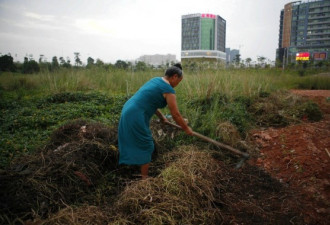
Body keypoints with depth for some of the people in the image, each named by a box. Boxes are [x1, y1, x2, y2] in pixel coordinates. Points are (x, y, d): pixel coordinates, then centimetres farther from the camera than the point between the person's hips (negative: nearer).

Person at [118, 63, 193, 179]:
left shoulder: (156, 80, 15)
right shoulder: (168, 90, -11)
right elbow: (175, 114, -8)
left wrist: (160, 116, 27)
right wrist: (186, 128, 6)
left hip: (128, 111, 10)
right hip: (136, 117, -10)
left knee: (134, 143, 21)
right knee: (146, 146, 4)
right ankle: (144, 177, 15)